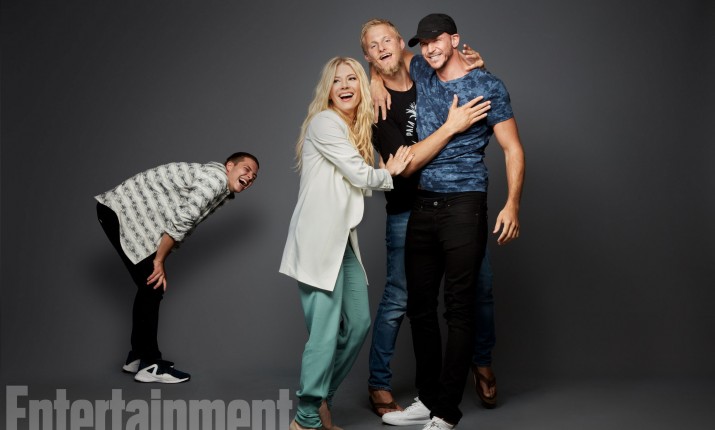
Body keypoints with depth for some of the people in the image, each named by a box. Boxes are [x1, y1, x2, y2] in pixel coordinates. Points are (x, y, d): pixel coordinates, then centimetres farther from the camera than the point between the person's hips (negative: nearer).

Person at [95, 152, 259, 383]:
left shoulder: (220, 192, 17)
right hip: (122, 210, -10)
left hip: (128, 211, 10)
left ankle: (138, 356, 23)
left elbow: (184, 226, 16)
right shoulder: (216, 177, -14)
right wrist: (159, 260, -13)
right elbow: (180, 221, -20)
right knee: (152, 287, -8)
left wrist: (159, 260, 8)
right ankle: (150, 364, -2)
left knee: (151, 286, 13)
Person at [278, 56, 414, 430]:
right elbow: (360, 175, -10)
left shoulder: (357, 129, 20)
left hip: (344, 240, 9)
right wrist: (389, 172, 7)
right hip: (318, 242, -9)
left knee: (359, 323, 11)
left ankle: (320, 396, 29)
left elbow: (360, 184, 16)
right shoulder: (324, 122, -8)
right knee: (326, 333, -6)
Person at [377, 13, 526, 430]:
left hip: (464, 206, -6)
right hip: (423, 206, 6)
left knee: (459, 308, -4)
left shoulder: (487, 85, -2)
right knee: (420, 305, 9)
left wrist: (512, 204, -16)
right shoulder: (421, 73, 13)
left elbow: (513, 148, -4)